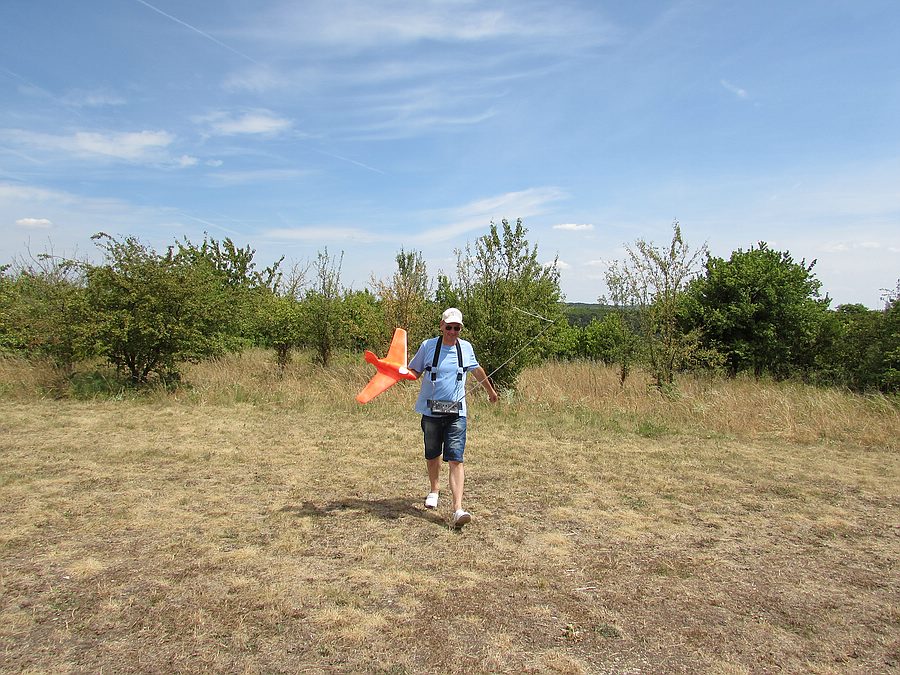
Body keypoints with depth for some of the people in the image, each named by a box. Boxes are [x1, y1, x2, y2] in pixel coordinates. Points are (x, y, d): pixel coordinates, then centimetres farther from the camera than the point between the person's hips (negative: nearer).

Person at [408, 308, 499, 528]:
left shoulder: (466, 347, 6)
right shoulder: (428, 346, -1)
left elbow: (477, 370, 24)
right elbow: (414, 372, 6)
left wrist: (490, 390, 37)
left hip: (456, 413, 0)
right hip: (431, 411, 1)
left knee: (455, 459, -11)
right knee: (432, 456, 16)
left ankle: (458, 509, -16)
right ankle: (434, 489, 44)